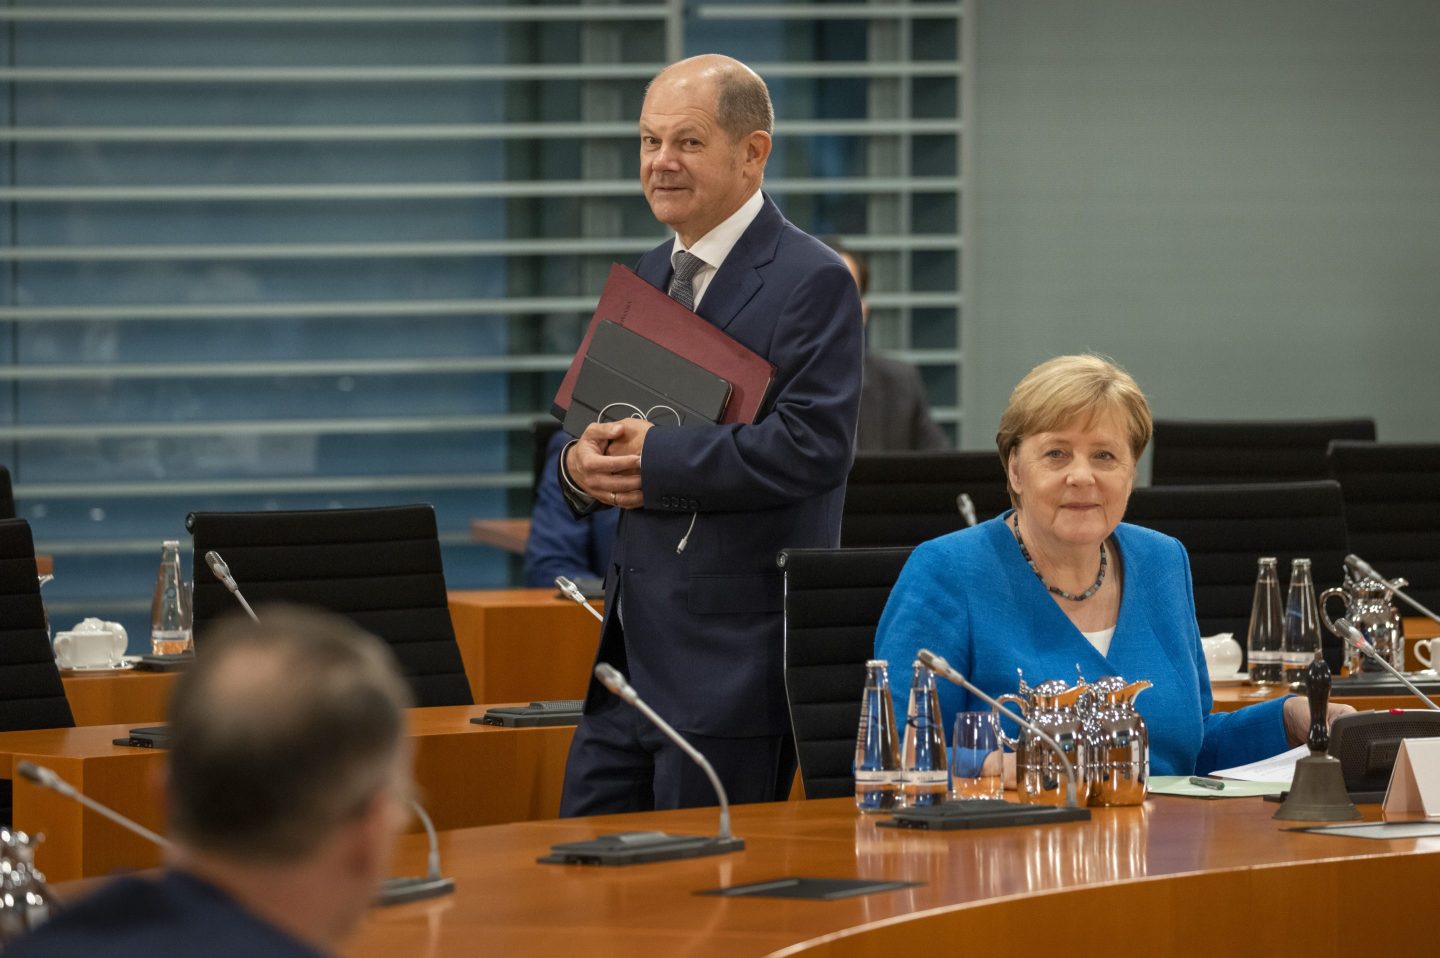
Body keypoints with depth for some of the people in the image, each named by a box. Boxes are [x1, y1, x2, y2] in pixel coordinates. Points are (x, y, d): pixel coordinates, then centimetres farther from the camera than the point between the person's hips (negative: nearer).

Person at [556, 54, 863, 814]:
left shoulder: (812, 282, -9)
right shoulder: (646, 277, 17)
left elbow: (812, 446, -20)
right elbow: (604, 429, 20)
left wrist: (656, 457, -19)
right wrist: (583, 464, -5)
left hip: (737, 657, -8)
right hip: (631, 645, 8)